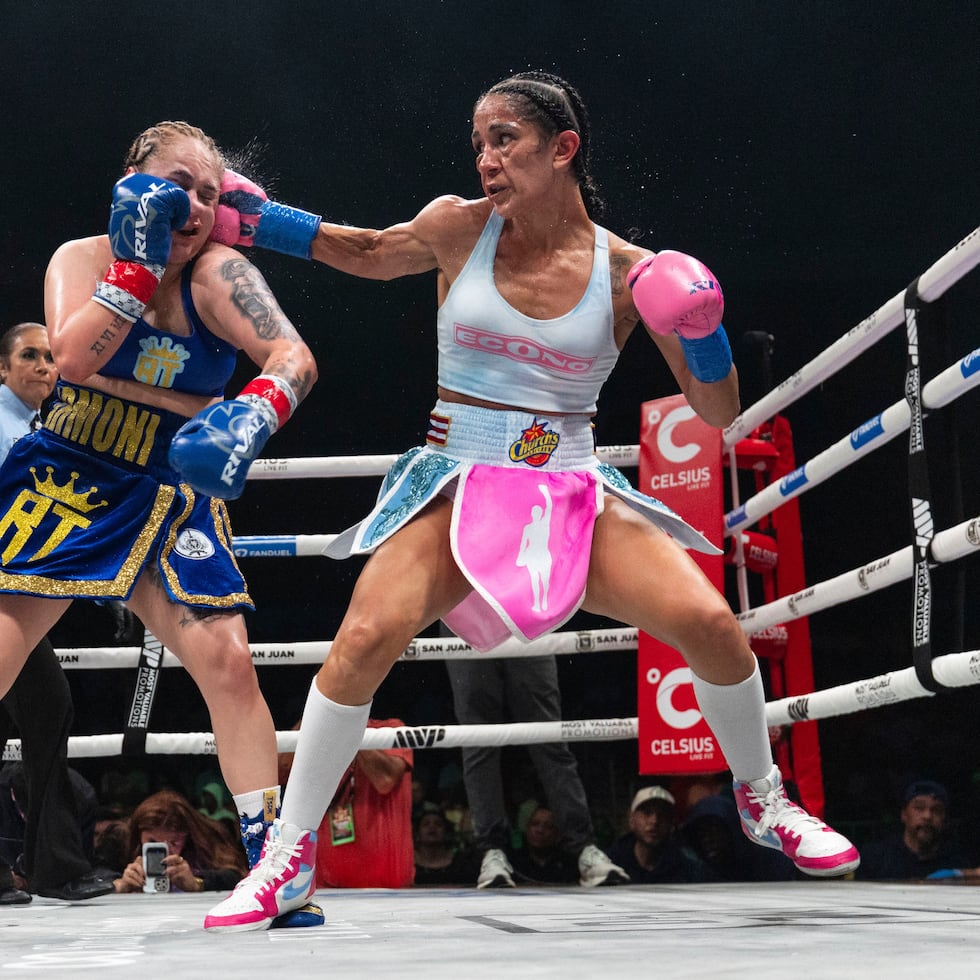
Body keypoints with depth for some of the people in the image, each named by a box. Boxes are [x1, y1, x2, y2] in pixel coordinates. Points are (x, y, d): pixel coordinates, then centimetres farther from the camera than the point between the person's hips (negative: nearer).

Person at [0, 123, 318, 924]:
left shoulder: (218, 273, -7)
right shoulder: (83, 258, -3)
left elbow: (294, 355, -23)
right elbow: (73, 357, -22)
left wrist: (257, 410, -44)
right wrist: (139, 265, -22)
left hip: (172, 499, 0)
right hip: (65, 488, 0)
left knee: (229, 663, -11)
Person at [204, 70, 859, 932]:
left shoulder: (628, 271, -3)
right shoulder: (459, 227, -2)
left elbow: (719, 414, 3)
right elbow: (368, 254, 19)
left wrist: (703, 333, -16)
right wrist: (261, 222, 9)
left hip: (574, 495, 1)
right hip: (458, 489, 0)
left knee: (711, 625, -17)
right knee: (364, 640, -26)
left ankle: (762, 798, 15)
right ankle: (289, 858, -9)